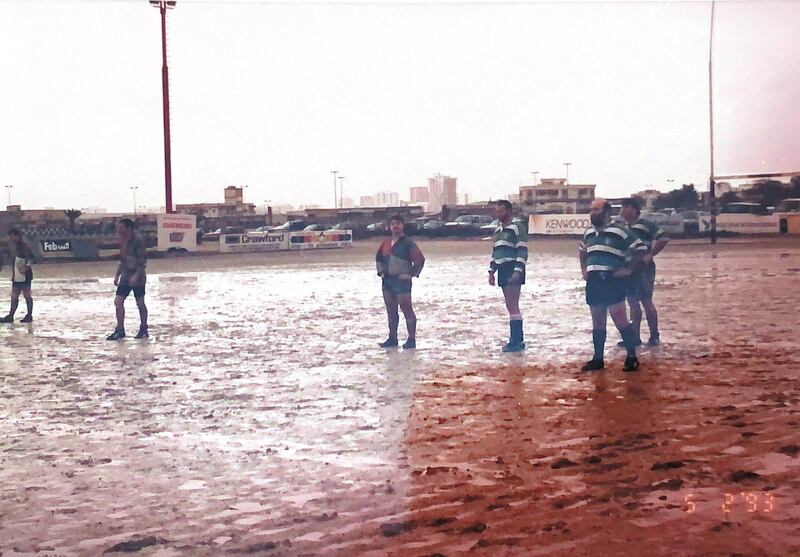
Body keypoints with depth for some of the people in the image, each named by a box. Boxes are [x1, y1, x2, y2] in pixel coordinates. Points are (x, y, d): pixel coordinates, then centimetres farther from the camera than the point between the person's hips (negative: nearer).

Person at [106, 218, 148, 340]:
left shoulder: (137, 241, -14)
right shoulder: (122, 241, 9)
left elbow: (143, 260, -18)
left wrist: (136, 275, -25)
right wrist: (117, 275, 16)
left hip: (137, 276, -7)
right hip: (125, 276, 7)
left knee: (140, 304, 3)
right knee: (118, 301, 0)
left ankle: (143, 330, 16)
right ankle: (120, 330, 7)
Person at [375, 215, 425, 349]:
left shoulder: (407, 243, -7)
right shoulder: (386, 243, 12)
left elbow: (420, 259, -11)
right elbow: (379, 258, 26)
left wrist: (411, 274, -13)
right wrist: (381, 271, 14)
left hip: (402, 280, -7)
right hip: (387, 280, 7)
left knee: (407, 310, -7)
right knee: (391, 311, 12)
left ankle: (412, 339, -3)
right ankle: (392, 338, 20)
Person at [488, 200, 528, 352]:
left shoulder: (517, 226, -8)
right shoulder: (498, 229, 18)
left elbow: (522, 251, -14)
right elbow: (495, 251, 23)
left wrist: (518, 271, -21)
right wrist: (492, 271, 17)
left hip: (513, 270, -9)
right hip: (503, 270, 9)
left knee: (512, 305, -11)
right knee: (510, 306, 10)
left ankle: (516, 341, -10)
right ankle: (518, 340, 15)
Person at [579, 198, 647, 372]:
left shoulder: (620, 230, -8)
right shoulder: (589, 232, 13)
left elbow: (641, 249, -7)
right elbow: (583, 251, 32)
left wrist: (629, 269, -8)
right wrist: (584, 269, 20)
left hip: (613, 281, -6)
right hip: (593, 281, 7)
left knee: (620, 320, -9)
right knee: (597, 322, 10)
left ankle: (632, 357, 0)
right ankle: (598, 358, 17)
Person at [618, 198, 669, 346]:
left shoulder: (646, 225, -9)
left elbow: (663, 238, -16)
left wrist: (650, 255, -18)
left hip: (643, 268, -7)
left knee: (647, 301, -4)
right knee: (633, 303, 9)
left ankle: (654, 336, 4)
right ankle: (635, 337, 15)